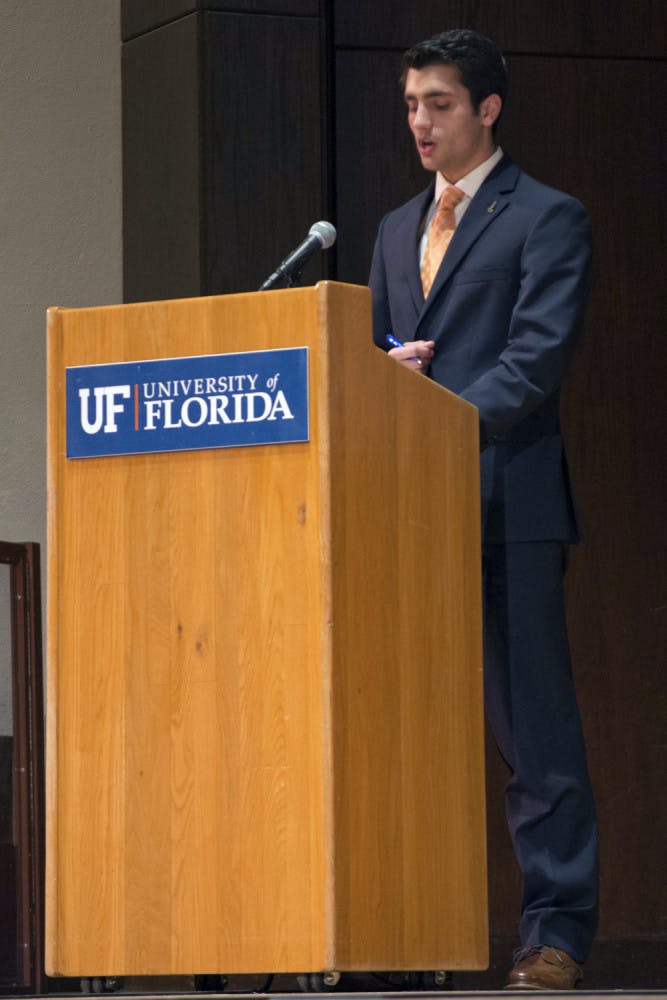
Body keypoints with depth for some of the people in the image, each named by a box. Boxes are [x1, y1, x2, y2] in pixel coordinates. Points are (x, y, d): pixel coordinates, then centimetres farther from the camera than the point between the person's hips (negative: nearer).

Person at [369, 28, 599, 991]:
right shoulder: (397, 229, 22)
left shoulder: (546, 218, 1)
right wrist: (389, 368, 0)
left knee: (534, 723, -6)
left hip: (507, 502, -6)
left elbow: (538, 355, -10)